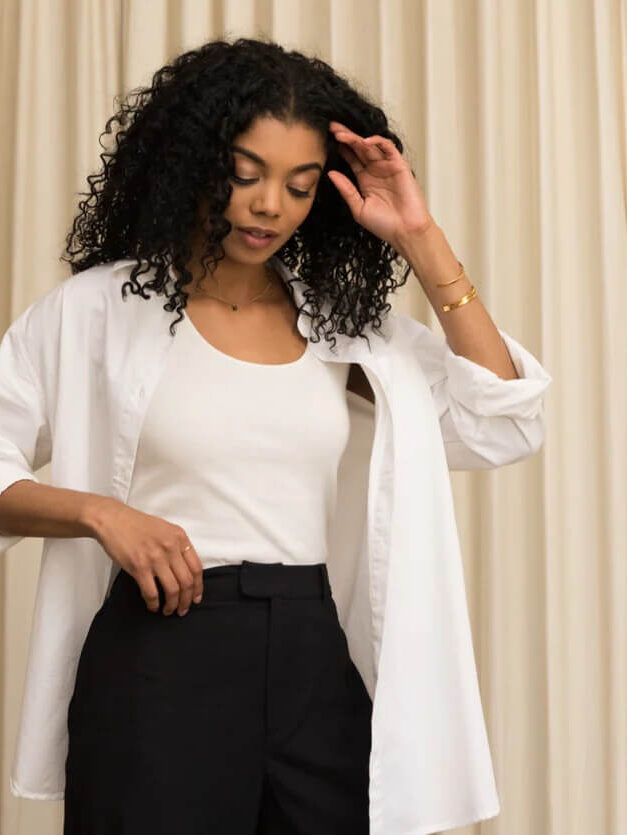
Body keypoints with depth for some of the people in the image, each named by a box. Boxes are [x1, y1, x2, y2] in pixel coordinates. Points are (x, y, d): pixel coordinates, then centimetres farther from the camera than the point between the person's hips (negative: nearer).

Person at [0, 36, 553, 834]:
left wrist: (421, 245, -3)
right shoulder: (98, 307, -1)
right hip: (160, 658, -3)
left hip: (314, 658, 4)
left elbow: (503, 426, 0)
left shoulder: (344, 317, 8)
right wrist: (100, 512, -17)